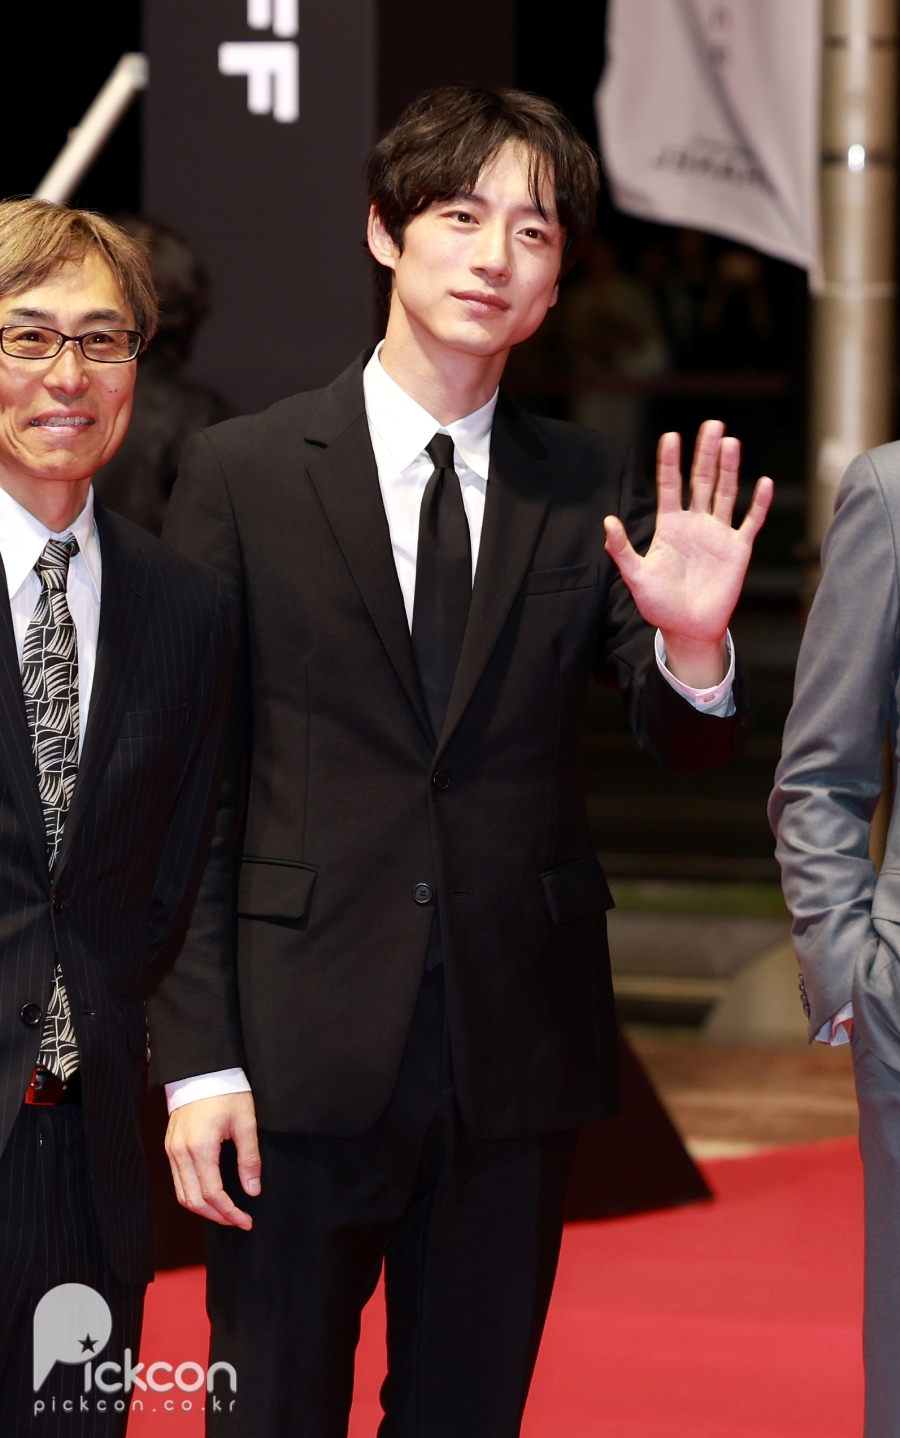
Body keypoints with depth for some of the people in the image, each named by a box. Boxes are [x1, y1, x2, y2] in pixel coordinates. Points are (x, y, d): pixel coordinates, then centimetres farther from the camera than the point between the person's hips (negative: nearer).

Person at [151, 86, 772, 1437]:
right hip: (302, 1057, -2)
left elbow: (687, 744, -2)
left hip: (519, 1054, 3)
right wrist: (197, 1058, -10)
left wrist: (694, 644, -26)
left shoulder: (593, 487, 5)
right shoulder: (241, 474, -2)